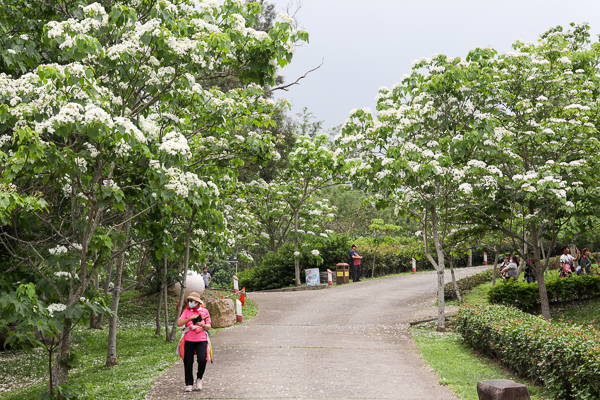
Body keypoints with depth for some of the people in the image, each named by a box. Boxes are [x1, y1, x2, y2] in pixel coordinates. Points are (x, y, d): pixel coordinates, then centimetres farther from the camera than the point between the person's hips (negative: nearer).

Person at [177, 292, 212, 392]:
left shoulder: (204, 311, 7)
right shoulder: (186, 311, 8)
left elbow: (209, 327, 6)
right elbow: (179, 323, -4)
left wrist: (202, 325, -15)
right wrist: (190, 318, -15)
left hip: (201, 340, -1)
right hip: (188, 340, 1)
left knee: (202, 359, -16)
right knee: (188, 362, 0)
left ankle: (199, 378, 11)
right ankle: (189, 384, 14)